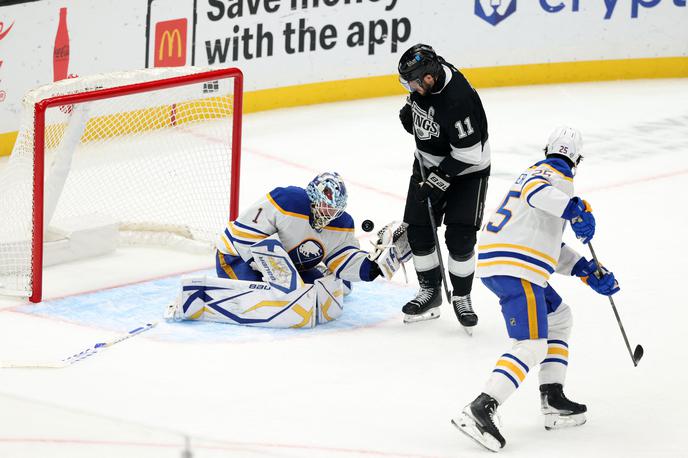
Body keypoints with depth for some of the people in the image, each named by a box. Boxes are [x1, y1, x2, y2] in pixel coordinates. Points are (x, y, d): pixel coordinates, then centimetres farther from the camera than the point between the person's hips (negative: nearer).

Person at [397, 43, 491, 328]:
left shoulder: (458, 99, -35)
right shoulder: (428, 72, -13)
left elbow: (468, 153, -30)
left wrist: (439, 180, -25)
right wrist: (410, 110, 1)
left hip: (466, 170, -7)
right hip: (429, 163, 7)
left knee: (460, 238, -10)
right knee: (418, 232, 4)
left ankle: (461, 296, 9)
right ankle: (430, 292, 20)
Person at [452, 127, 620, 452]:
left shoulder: (540, 171, 28)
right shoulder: (558, 175, -1)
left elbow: (548, 243, 30)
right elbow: (534, 190, -28)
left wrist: (587, 270, 26)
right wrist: (574, 209, -39)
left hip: (493, 265, 10)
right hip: (516, 269, -10)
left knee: (558, 316, 25)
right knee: (531, 346, -14)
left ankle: (553, 401, 19)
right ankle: (481, 409, -27)